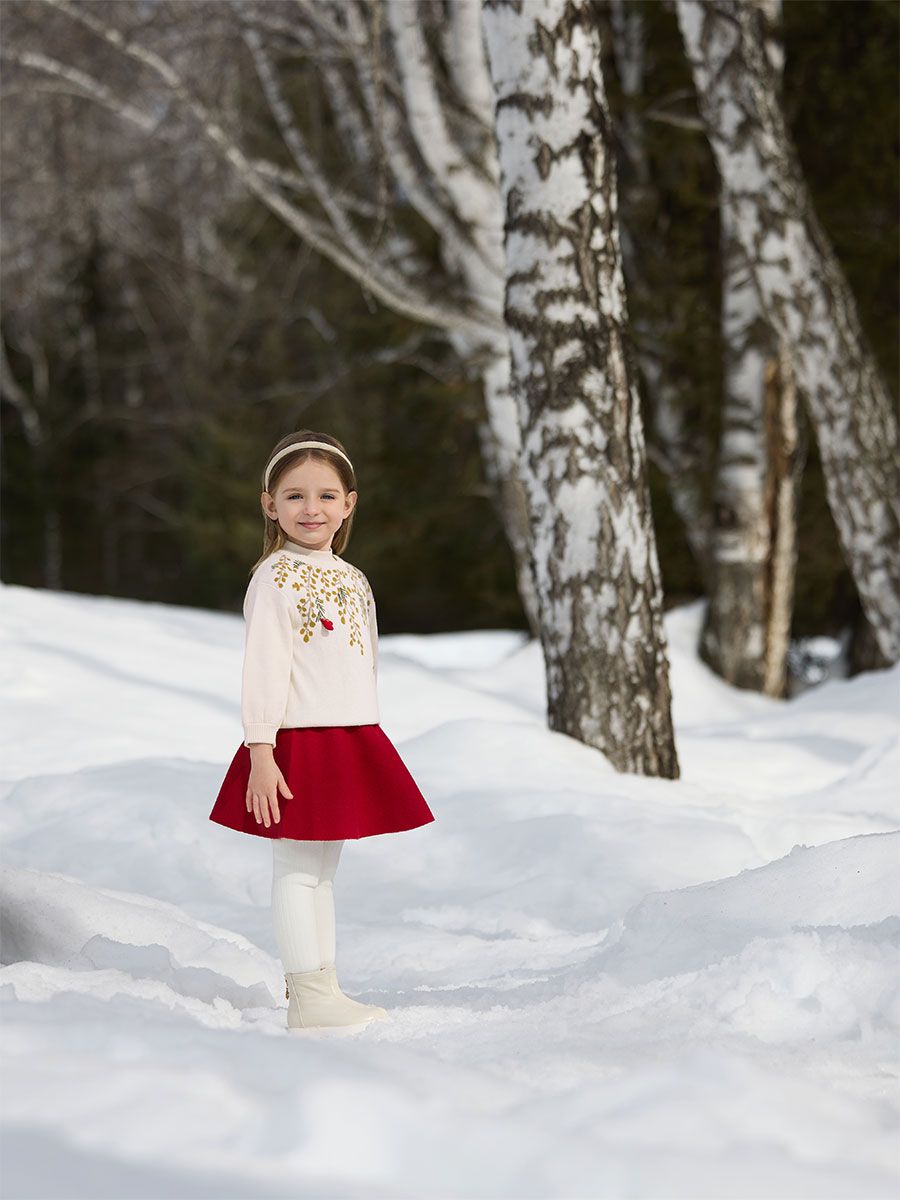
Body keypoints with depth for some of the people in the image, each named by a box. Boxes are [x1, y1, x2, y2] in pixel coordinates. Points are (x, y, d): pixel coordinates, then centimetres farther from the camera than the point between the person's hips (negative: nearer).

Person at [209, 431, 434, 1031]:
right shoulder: (276, 578, -9)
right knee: (296, 868, -4)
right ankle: (308, 998, -4)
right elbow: (263, 669, -14)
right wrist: (260, 754, -19)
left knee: (323, 868, 13)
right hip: (298, 743, -8)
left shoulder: (354, 581, 14)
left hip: (352, 743, 8)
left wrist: (367, 748, 19)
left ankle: (322, 990, 18)